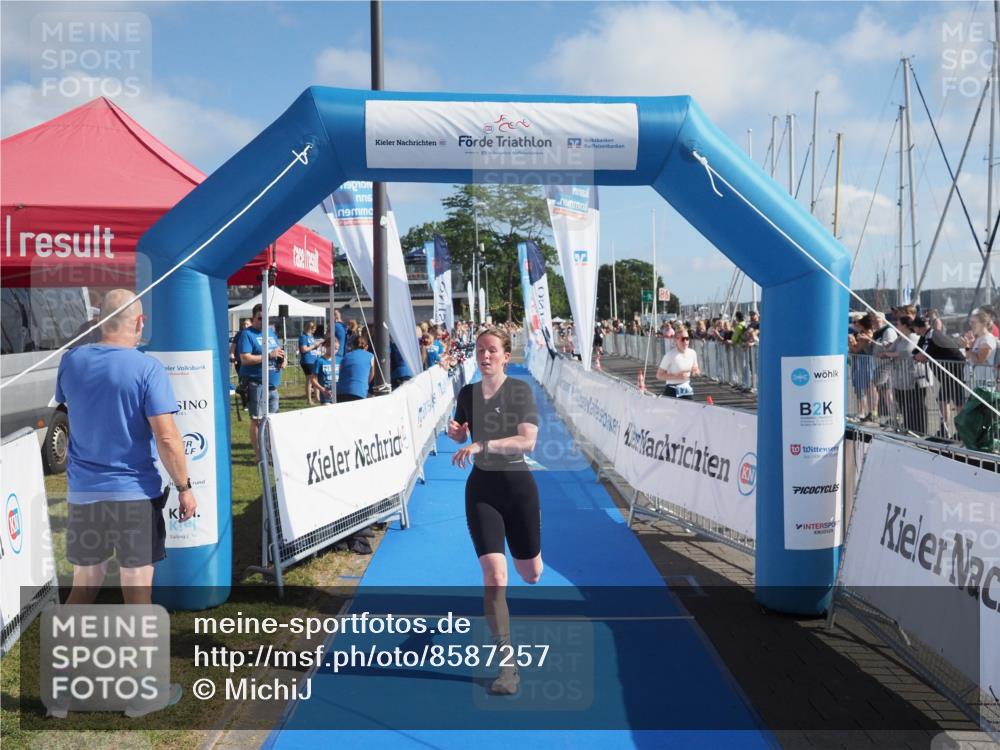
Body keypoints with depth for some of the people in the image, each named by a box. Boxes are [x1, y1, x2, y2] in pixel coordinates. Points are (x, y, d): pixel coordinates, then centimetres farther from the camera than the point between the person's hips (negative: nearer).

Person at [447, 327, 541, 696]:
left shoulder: (520, 390, -9)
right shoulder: (467, 393, 3)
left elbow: (528, 441, -21)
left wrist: (481, 445, -29)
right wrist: (454, 431, -4)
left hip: (518, 485, -1)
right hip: (481, 488, 2)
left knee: (531, 575, 14)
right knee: (494, 575, -12)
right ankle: (507, 665, 0)